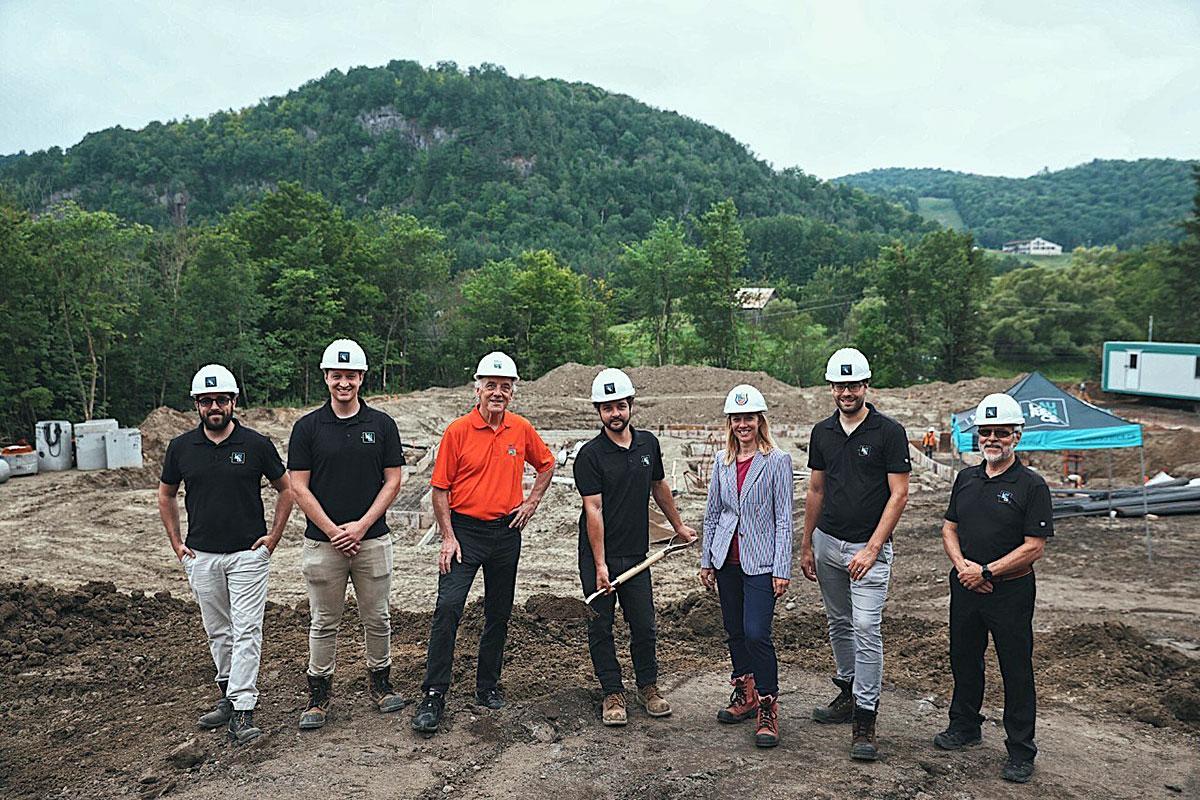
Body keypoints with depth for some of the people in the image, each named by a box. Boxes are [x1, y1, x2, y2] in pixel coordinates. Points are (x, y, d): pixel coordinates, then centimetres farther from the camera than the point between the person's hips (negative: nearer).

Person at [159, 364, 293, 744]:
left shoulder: (256, 444, -6)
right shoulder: (181, 447, 1)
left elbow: (285, 489, 5)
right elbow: (166, 495, 16)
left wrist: (274, 537, -1)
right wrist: (176, 543, 9)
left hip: (248, 554, -3)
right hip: (201, 557, 3)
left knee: (246, 631, -6)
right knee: (218, 632, 15)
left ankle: (242, 712, -5)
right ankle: (229, 695, 30)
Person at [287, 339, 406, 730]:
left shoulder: (382, 424, 2)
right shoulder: (307, 427, 0)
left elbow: (393, 480, 1)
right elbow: (299, 487, -2)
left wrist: (361, 525, -9)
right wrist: (332, 530, -10)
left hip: (372, 539, 1)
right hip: (322, 543, -1)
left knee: (377, 618, 11)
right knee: (324, 622, 10)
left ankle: (380, 681, 29)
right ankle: (319, 693, 23)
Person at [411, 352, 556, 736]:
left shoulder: (522, 429, 2)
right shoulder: (458, 430, -8)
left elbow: (547, 464, 19)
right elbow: (440, 488, -5)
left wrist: (531, 502, 7)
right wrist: (448, 538, -10)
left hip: (506, 532, 4)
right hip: (465, 529, -3)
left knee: (499, 614, 12)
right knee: (448, 608, -13)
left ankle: (488, 687, 27)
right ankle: (434, 696, -5)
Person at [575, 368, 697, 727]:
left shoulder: (648, 444, 4)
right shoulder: (590, 455, -11)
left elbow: (659, 486, 20)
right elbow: (593, 511, -14)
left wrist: (678, 526, 28)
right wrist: (600, 565, -16)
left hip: (636, 554, 4)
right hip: (598, 556, -3)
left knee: (644, 625, 9)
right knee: (600, 628, 5)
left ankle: (648, 688, 27)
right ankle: (613, 694, 19)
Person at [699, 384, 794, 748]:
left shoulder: (777, 461, -7)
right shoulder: (722, 461, 7)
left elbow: (783, 518, -8)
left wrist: (782, 570, -11)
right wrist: (706, 560, 11)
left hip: (761, 561, -5)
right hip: (727, 560, 5)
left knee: (756, 633, -11)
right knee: (734, 632, 14)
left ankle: (768, 709, 3)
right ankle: (745, 696, 31)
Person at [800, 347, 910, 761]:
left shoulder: (889, 432, -10)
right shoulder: (822, 432, 5)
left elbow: (899, 494, -11)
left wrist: (872, 548, -17)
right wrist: (806, 545, 12)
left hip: (869, 547, -5)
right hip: (827, 543, 5)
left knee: (866, 628, -8)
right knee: (839, 624, 15)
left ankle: (865, 722, -2)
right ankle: (848, 693, 32)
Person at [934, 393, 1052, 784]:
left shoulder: (1031, 485, -11)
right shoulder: (966, 478, 7)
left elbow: (1034, 547, -14)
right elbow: (950, 528, 12)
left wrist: (986, 571, -16)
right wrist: (961, 563, -6)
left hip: (1010, 591, -5)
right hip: (965, 587, 6)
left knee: (1016, 671, 5)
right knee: (963, 659, 18)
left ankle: (1020, 752, 18)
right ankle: (964, 726, 37)